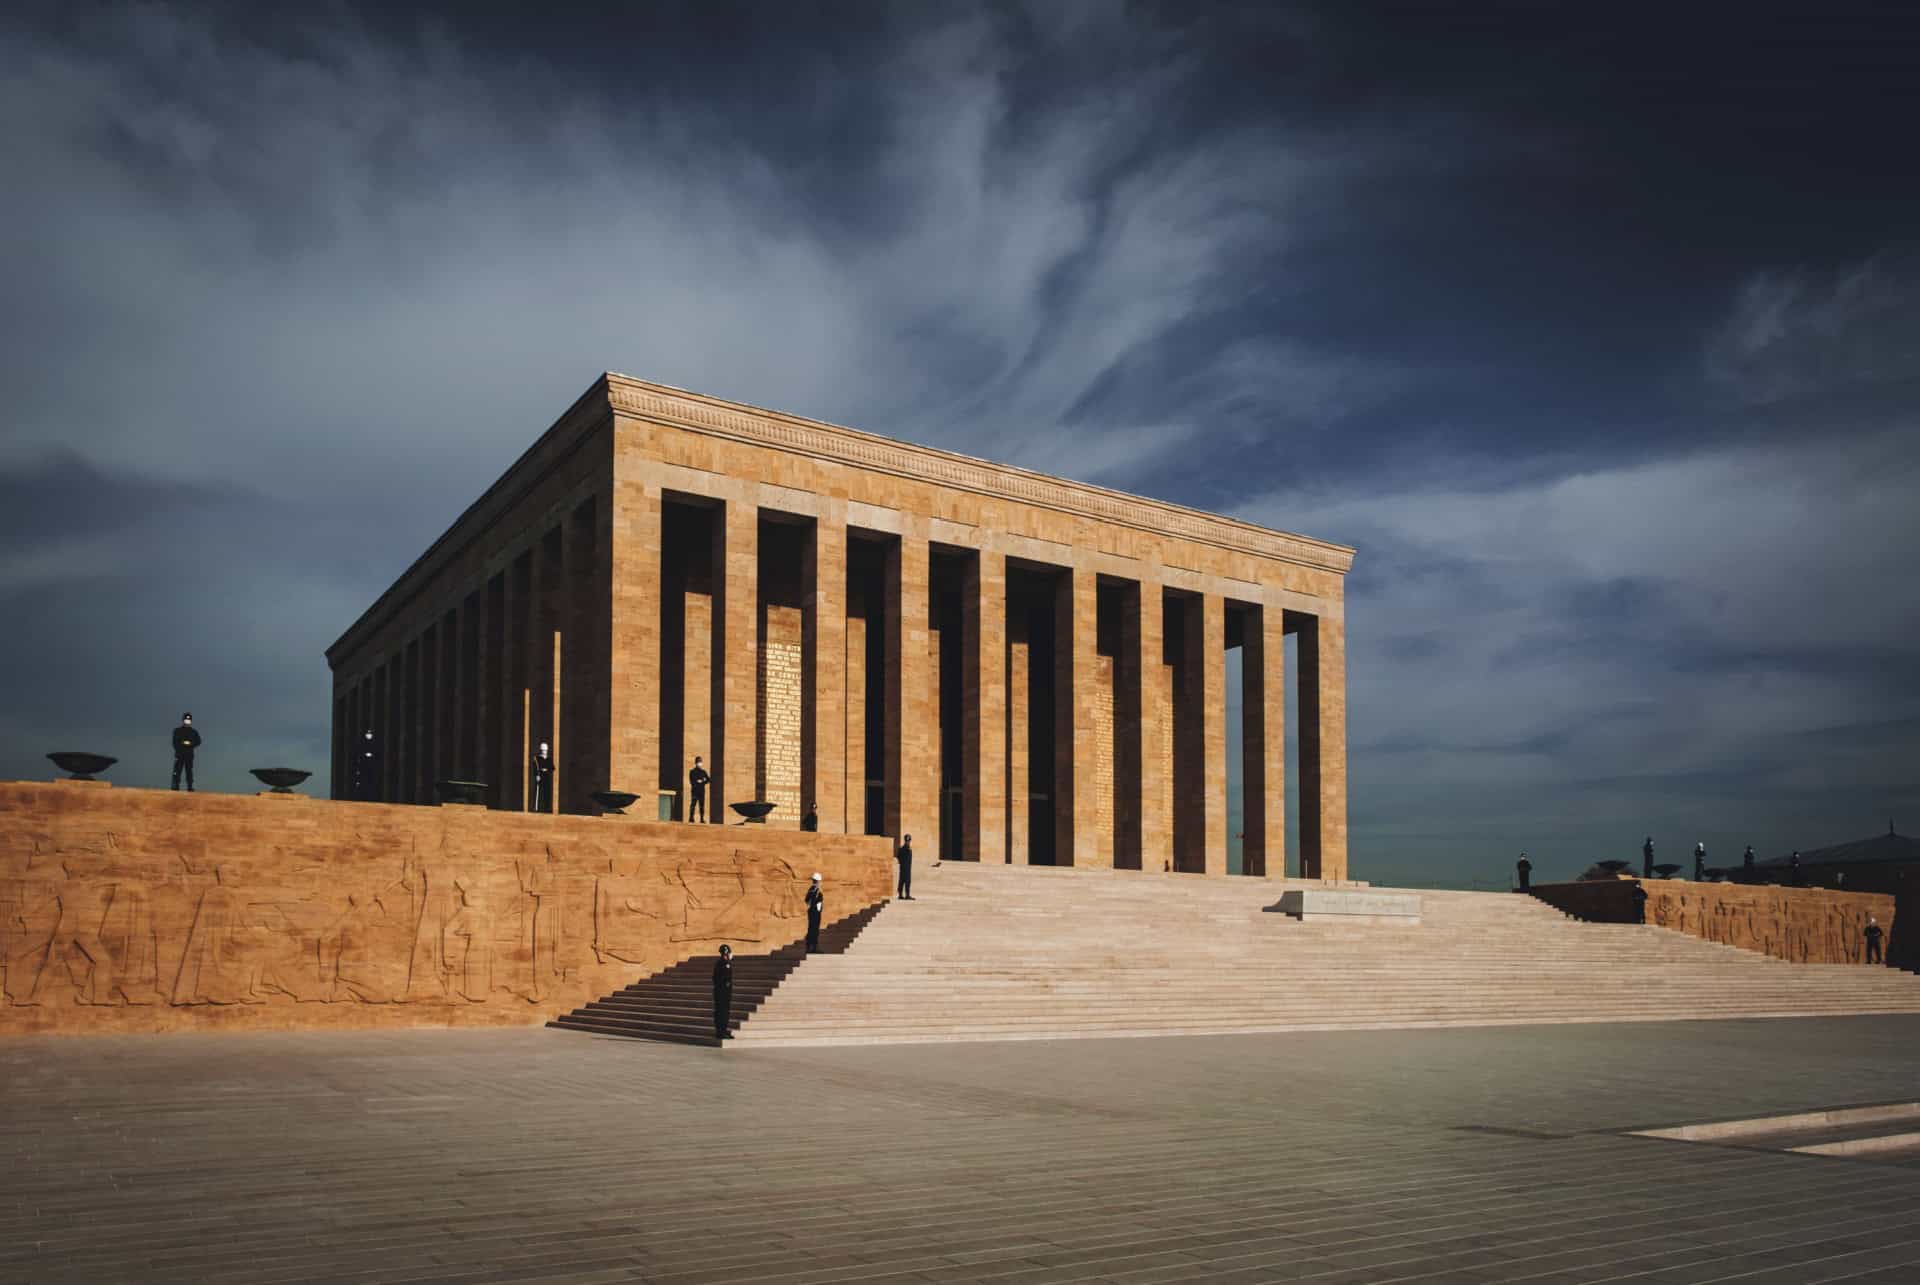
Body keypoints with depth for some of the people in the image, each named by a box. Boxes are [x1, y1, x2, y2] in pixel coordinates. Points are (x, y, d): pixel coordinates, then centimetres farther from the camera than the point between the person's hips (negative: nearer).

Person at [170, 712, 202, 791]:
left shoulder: (194, 732, 10)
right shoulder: (177, 731, 7)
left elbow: (198, 742, 6)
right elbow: (175, 742, 2)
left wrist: (191, 744, -11)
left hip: (189, 754, 1)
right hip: (179, 753, -1)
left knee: (189, 771, 1)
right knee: (177, 770, -7)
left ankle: (190, 787, 2)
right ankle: (175, 786, -6)